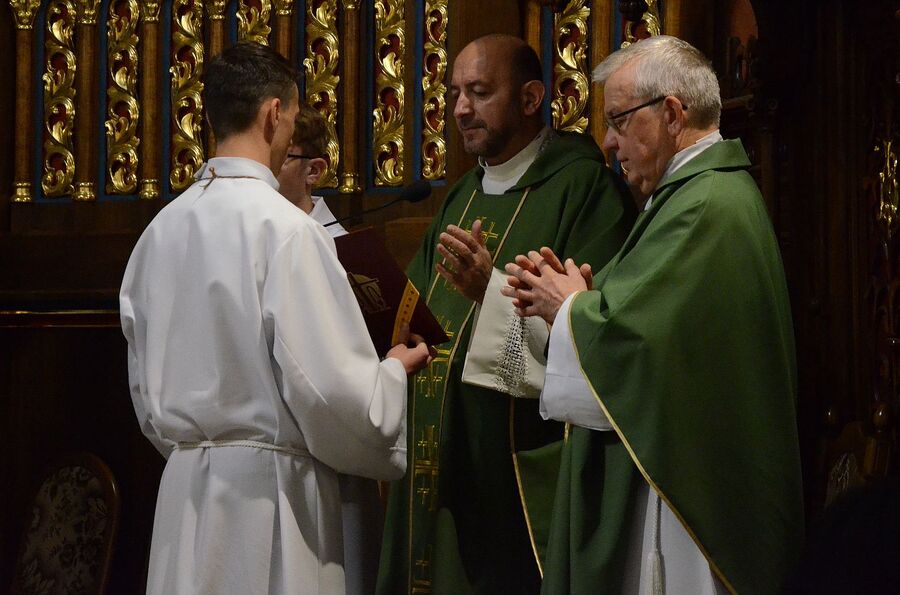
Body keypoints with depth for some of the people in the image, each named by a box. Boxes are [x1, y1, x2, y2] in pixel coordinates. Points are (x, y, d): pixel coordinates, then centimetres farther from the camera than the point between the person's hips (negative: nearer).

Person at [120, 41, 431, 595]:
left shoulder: (162, 229, 5)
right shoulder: (285, 227, -14)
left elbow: (146, 382, 13)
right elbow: (330, 388, -16)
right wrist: (394, 372, 3)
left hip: (184, 485, 6)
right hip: (268, 489, -6)